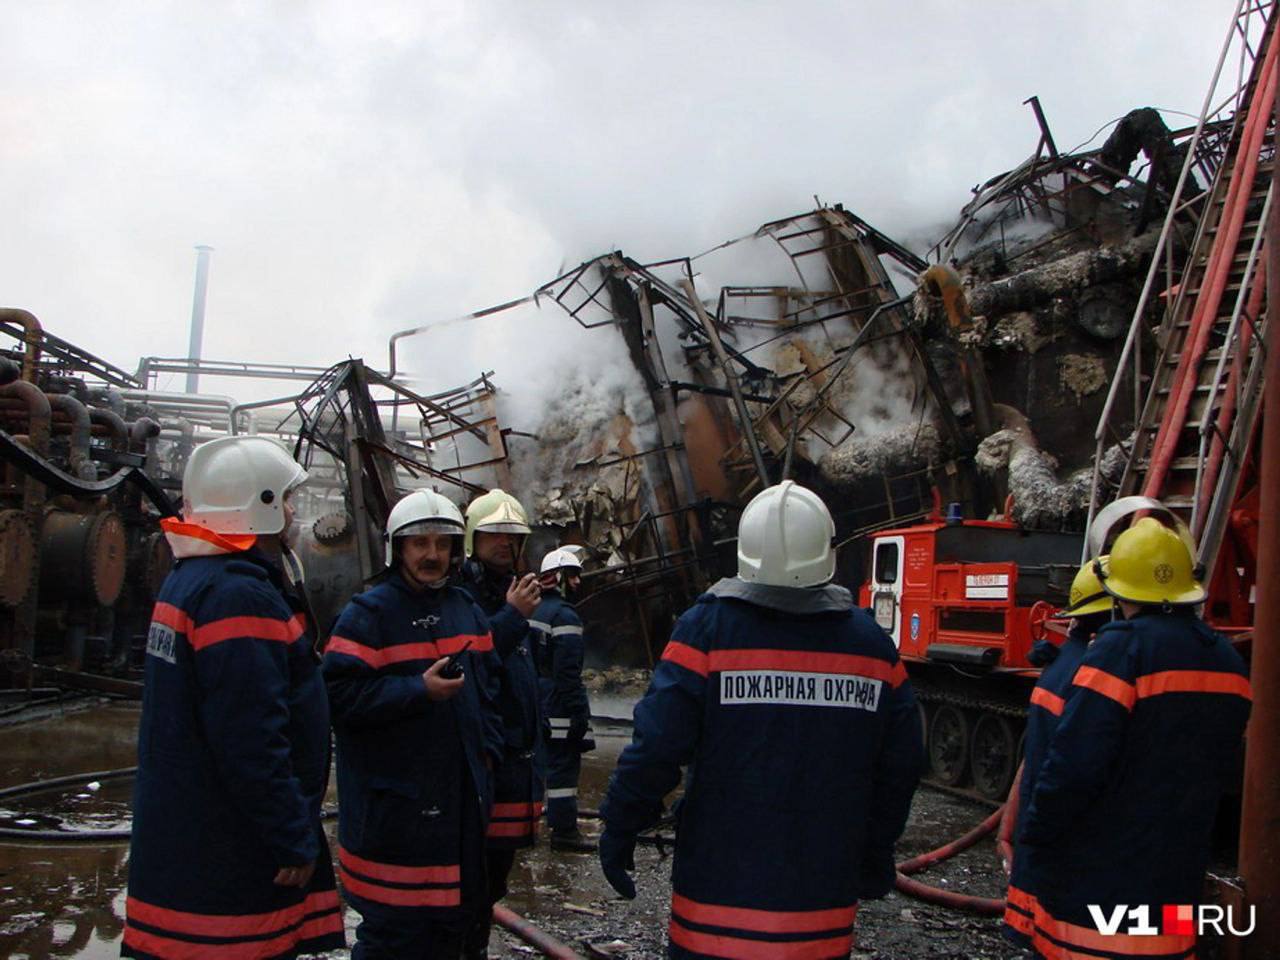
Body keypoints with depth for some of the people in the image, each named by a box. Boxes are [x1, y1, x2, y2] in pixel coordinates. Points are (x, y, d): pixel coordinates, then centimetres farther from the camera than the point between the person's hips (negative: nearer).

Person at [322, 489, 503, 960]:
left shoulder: (466, 610, 12)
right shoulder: (367, 614, -10)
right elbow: (340, 696, -19)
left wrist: (487, 747, 10)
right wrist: (419, 690, -23)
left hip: (460, 797, 7)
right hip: (392, 803, -7)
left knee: (455, 913, 17)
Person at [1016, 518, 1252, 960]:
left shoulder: (1124, 648, -17)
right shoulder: (1228, 661, 8)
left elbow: (1074, 763, -21)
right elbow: (1214, 766, 17)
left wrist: (1034, 840, -11)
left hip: (1100, 878, -7)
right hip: (1176, 878, 7)